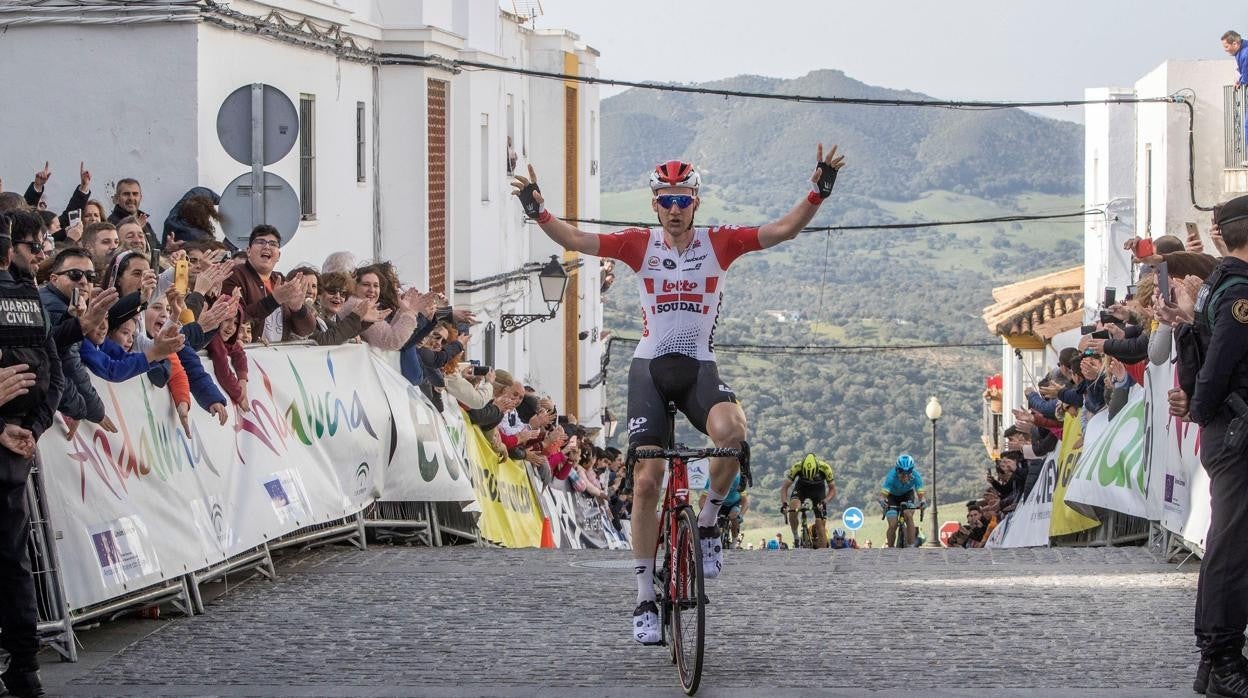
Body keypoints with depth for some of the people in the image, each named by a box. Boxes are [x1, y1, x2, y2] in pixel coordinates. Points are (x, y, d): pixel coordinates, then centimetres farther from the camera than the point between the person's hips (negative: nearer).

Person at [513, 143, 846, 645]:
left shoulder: (719, 243, -1)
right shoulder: (640, 245, 0)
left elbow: (783, 230, -9)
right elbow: (575, 240, -9)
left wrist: (817, 193, -23)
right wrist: (538, 212, -26)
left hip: (699, 369, 0)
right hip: (650, 368, 0)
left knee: (731, 431, -34)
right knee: (646, 481, -6)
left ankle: (707, 523, -8)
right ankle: (645, 599, 4)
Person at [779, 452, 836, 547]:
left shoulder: (825, 468, -33)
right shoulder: (797, 467, -33)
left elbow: (832, 489, -21)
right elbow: (784, 487, -24)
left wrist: (824, 501, -40)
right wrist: (784, 503, -41)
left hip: (818, 489, 0)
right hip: (801, 488, 0)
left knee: (820, 524, -10)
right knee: (793, 511, -29)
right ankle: (795, 537, -7)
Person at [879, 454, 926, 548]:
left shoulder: (915, 476, -30)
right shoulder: (892, 476, -36)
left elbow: (920, 492, -35)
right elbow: (884, 493, -43)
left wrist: (922, 501, -57)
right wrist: (883, 501, -65)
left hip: (907, 495, 1)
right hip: (892, 496, -1)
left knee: (908, 515, -27)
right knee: (893, 525, -15)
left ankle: (911, 547, -22)